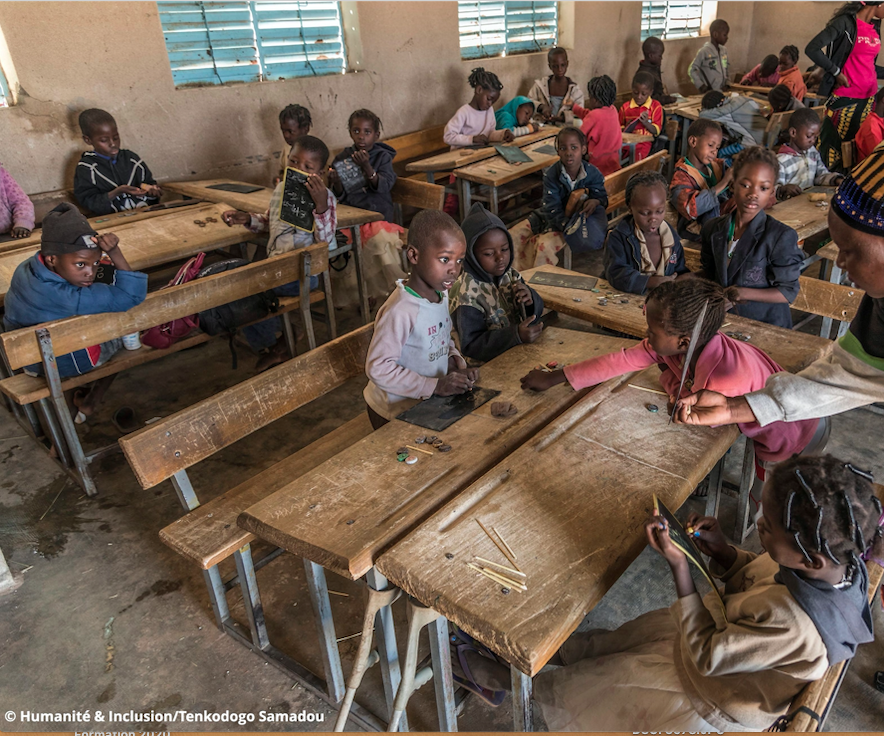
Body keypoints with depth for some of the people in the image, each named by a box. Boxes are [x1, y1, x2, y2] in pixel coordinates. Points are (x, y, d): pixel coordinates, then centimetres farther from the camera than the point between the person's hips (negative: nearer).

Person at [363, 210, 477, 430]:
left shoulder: (441, 294, -3)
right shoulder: (400, 311, -31)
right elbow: (378, 368, -30)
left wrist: (456, 361, -8)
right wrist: (434, 386, -29)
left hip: (428, 403, 8)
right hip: (395, 412, -7)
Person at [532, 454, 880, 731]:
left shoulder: (791, 623, -44)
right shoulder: (839, 557, -21)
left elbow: (707, 657, -27)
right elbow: (753, 581, 0)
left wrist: (678, 566, -30)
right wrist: (722, 551, -19)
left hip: (715, 707, -7)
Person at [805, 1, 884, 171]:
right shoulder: (846, 22, -9)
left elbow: (869, 65, 19)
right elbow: (812, 49, -17)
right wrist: (836, 72, -13)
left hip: (869, 97, 7)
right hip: (845, 96, -7)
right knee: (832, 143, -2)